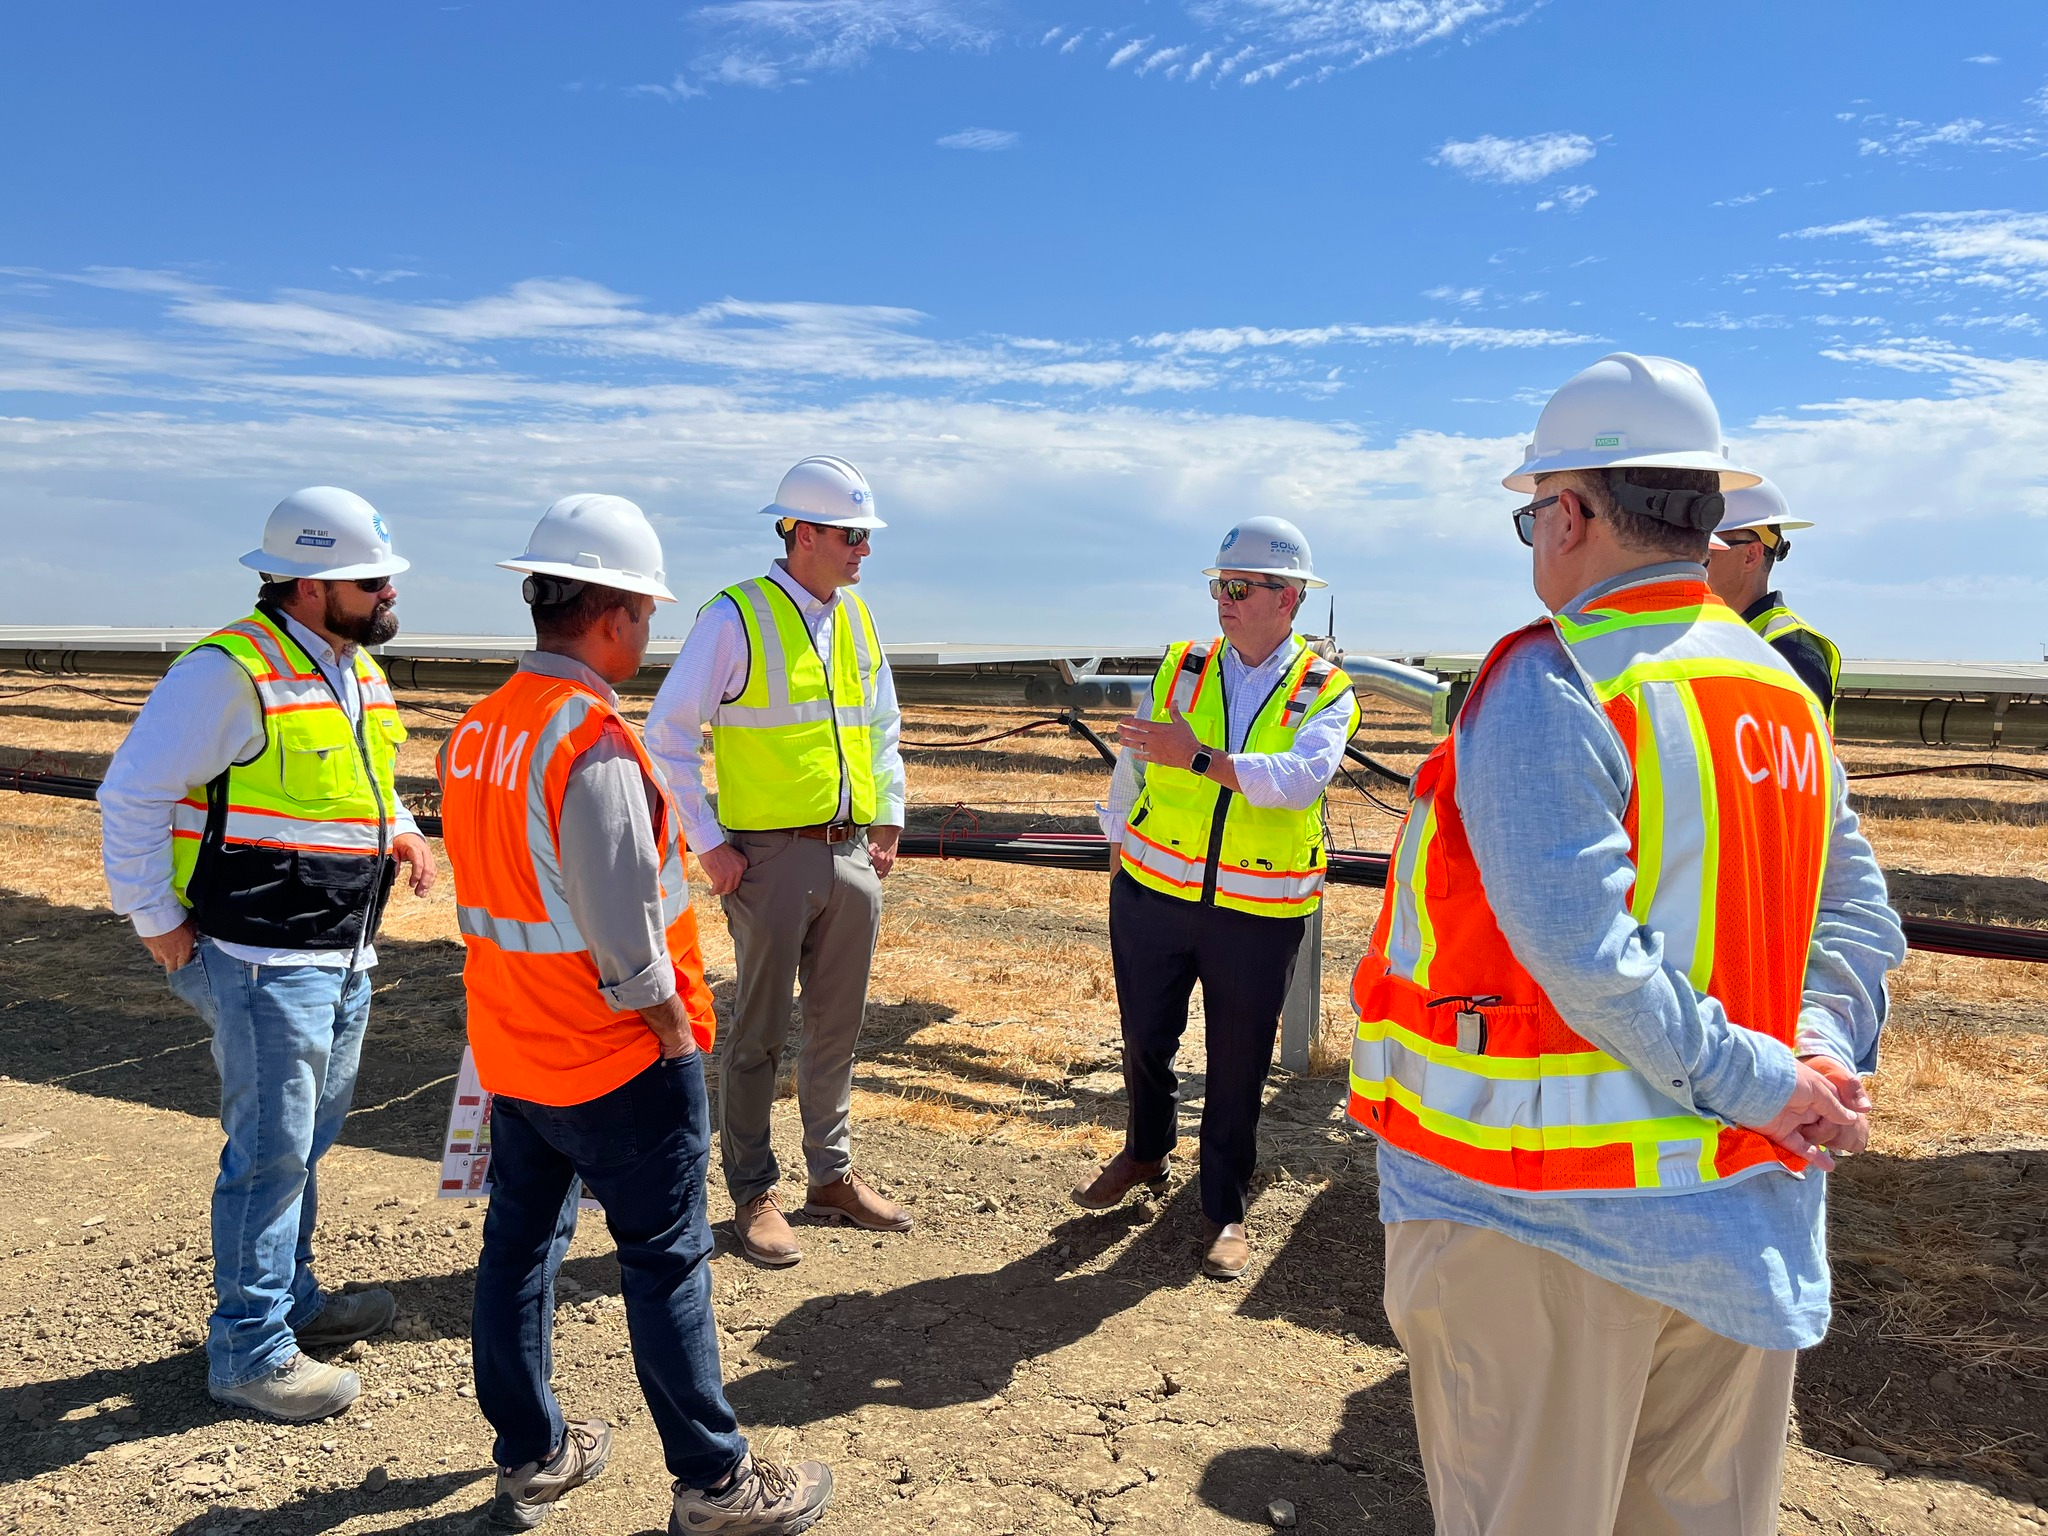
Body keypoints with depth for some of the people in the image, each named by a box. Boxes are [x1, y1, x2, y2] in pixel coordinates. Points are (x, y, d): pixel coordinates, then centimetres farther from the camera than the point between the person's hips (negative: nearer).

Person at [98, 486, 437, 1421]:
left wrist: (399, 831, 9)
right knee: (270, 1152, -1)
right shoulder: (229, 672, -17)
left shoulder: (362, 671, 11)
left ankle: (291, 1298, 37)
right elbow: (132, 797, -14)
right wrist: (157, 923, -11)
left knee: (308, 1141, 20)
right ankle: (249, 1352, 13)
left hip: (346, 957, 9)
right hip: (265, 960, -9)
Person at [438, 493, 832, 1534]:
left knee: (517, 1246, 18)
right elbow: (625, 936, -25)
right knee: (666, 1265, 4)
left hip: (510, 1051, 8)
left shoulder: (477, 730, 3)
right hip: (618, 1061, -8)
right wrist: (675, 1029, -10)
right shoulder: (594, 745, -24)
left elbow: (485, 893, 11)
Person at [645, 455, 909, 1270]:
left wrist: (888, 820, 13)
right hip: (772, 856, -6)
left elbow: (883, 727, 22)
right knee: (760, 1033, 5)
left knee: (838, 1026, 15)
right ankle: (753, 1194, 19)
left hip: (852, 855, 6)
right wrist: (708, 842, -10)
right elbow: (668, 735, -9)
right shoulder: (736, 617, -10)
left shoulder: (856, 619, 10)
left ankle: (833, 1175, 30)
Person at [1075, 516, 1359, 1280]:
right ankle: (1145, 1153, 46)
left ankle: (1225, 1211, 29)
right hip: (1153, 898, 3)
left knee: (1237, 1069, 9)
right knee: (1145, 1039, 17)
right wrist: (1119, 857, 13)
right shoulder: (1181, 668, 1)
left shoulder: (1327, 692, -6)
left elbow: (1303, 776, -25)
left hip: (1259, 916, -2)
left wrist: (1199, 757, -34)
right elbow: (1133, 766, 10)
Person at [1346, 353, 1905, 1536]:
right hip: (1740, 1215, 8)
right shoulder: (1786, 691, 8)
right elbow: (1858, 913, 11)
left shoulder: (1549, 682, -17)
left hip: (1552, 1213, -7)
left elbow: (1578, 945, -25)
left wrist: (1757, 1080, -15)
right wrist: (1825, 1047, -2)